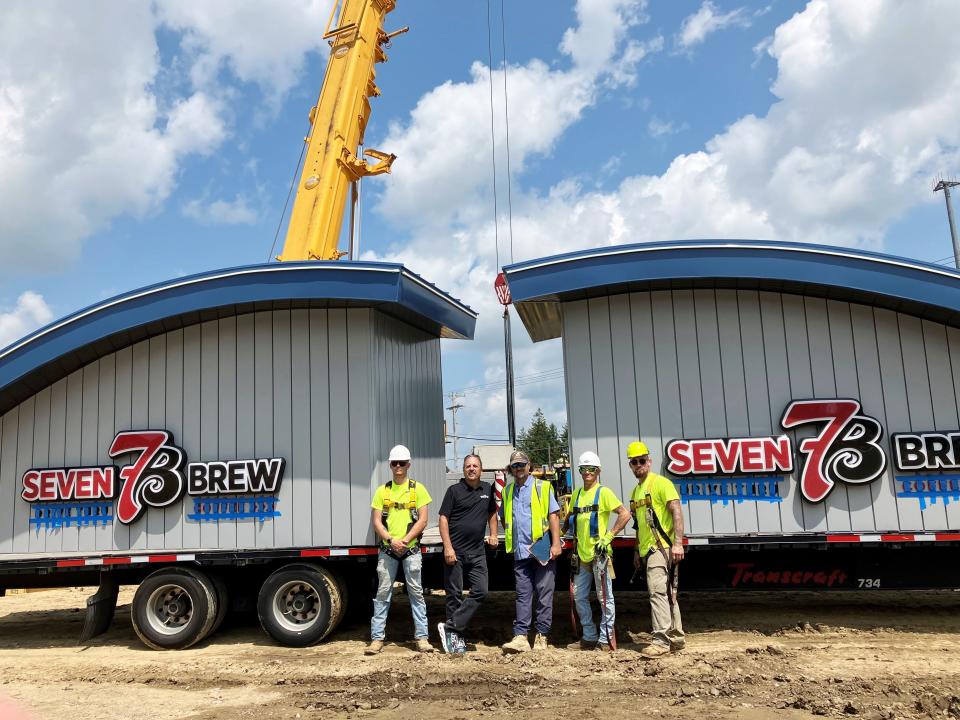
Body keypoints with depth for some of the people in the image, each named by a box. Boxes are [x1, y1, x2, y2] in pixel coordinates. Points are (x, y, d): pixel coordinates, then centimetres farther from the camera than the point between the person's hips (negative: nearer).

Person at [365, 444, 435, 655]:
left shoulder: (417, 489, 2)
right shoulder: (382, 491, 7)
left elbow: (422, 520, -3)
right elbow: (376, 521, 3)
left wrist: (405, 540, -13)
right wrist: (391, 540, -12)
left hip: (411, 549, -1)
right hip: (387, 550, 2)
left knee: (416, 593, 2)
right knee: (383, 593, 3)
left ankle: (422, 637, 7)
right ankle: (377, 637, 9)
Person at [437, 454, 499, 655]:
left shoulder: (487, 489, 10)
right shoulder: (454, 490, -3)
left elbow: (492, 513, 26)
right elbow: (443, 519, -6)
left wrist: (493, 534, 10)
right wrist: (448, 547, -14)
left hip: (477, 552, 4)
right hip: (455, 551, -4)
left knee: (480, 592, -5)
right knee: (454, 595, 2)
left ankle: (450, 627, 0)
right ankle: (457, 639, 11)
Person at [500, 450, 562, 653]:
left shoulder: (542, 487, 1)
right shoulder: (507, 491, 14)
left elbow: (553, 515, -4)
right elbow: (505, 519, 23)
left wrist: (556, 543, -12)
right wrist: (511, 540, 11)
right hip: (520, 552, 4)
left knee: (544, 594, 1)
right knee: (523, 594, 2)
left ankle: (542, 636, 8)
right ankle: (520, 637, 0)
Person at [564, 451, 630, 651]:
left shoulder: (604, 492, -6)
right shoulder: (576, 494, 13)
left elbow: (625, 514, -12)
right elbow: (569, 518, 25)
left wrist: (609, 536, -15)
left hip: (598, 553, -7)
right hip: (581, 554, 7)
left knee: (604, 597, 0)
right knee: (580, 597, 11)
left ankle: (605, 639, 9)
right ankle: (589, 637, 22)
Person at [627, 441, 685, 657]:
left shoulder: (660, 483, -7)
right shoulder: (636, 491, 19)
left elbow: (677, 512, -15)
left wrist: (678, 543, -23)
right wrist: (637, 551, 23)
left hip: (661, 547, -9)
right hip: (647, 550, 9)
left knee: (657, 591, -16)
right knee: (668, 594, 15)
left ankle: (661, 641, -16)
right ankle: (676, 638, 23)